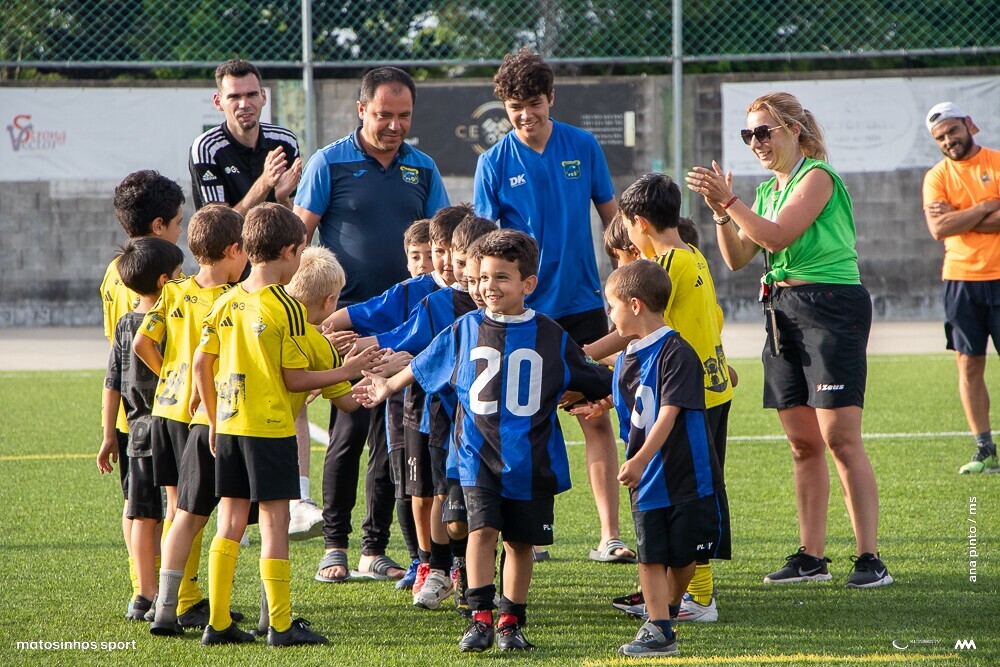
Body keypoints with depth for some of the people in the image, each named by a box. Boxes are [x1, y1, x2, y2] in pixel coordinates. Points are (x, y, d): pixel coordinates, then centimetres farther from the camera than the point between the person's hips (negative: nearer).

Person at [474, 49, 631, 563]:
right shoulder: (495, 163, -3)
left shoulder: (583, 147, 1)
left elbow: (611, 214, 11)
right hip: (524, 310, -1)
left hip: (582, 303, 1)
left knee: (597, 420, -2)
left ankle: (609, 536, 0)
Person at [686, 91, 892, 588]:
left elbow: (778, 235, -18)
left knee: (839, 437, -12)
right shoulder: (769, 190, 17)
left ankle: (870, 560, -12)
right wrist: (720, 211, 0)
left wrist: (729, 199, -17)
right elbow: (737, 258, 14)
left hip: (830, 305, -8)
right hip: (783, 312, 8)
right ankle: (811, 557, 12)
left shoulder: (817, 177, -7)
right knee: (802, 443, 8)